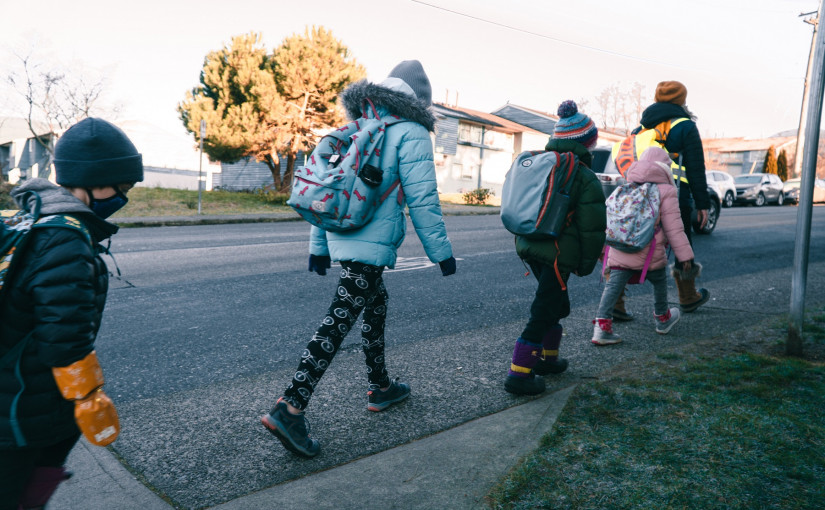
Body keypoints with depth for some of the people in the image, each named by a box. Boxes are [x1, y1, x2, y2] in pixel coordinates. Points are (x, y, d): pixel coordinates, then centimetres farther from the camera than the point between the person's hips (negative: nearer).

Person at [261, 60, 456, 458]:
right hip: (372, 246, -8)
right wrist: (441, 251, -2)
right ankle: (289, 408, -11)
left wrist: (318, 246, 22)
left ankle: (379, 388, 35)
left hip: (342, 239, 8)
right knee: (338, 322, -9)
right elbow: (422, 199, -10)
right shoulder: (411, 133, -5)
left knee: (377, 306, 23)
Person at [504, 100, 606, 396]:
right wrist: (586, 264, 3)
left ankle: (546, 358, 35)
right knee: (543, 312, -1)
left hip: (528, 246, 8)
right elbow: (592, 227, -8)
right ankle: (518, 375, 0)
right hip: (557, 253, -8)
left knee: (557, 303, 24)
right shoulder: (584, 177, -9)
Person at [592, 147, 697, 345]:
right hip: (650, 255, -3)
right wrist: (685, 256, -1)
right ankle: (663, 319, 41)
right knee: (660, 282, 22)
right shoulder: (666, 192, -1)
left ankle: (602, 325, -16)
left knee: (613, 286, -1)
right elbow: (674, 228, -4)